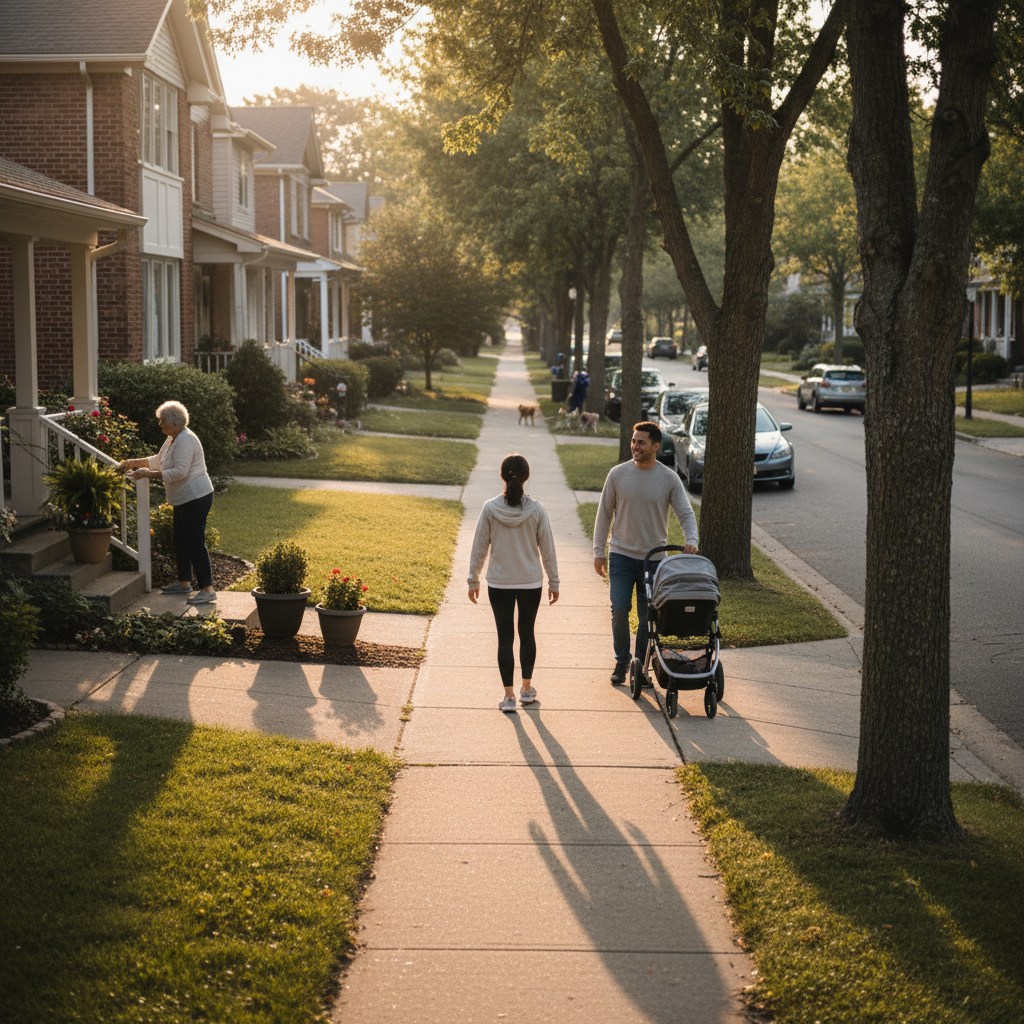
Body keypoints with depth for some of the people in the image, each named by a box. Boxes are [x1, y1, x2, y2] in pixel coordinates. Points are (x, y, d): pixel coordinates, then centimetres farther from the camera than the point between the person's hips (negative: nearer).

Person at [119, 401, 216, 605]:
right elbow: (158, 460, 28)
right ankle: (184, 583, 28)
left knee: (196, 543, -12)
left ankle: (207, 589, -12)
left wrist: (149, 474, -23)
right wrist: (134, 463, 20)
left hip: (196, 498, -11)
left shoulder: (185, 441, -19)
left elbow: (180, 472, -27)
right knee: (181, 542, 17)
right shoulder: (173, 439, 14)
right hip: (184, 499, 11)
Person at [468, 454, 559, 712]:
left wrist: (473, 579, 8)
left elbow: (479, 547, -3)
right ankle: (527, 688, 28)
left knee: (505, 637, 5)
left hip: (499, 584, -1)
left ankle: (509, 696, 6)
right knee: (527, 632, 18)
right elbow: (547, 548, -2)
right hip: (531, 583, 1)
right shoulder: (536, 510, -9)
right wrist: (553, 582, 9)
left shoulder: (490, 509, -9)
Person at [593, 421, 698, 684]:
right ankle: (621, 660, 10)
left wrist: (691, 540, -23)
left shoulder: (669, 479, -3)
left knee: (648, 616, 4)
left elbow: (686, 513, -3)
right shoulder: (618, 474, -1)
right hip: (621, 554, 0)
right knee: (620, 610, -8)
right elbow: (604, 513, 5)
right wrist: (598, 551, 3)